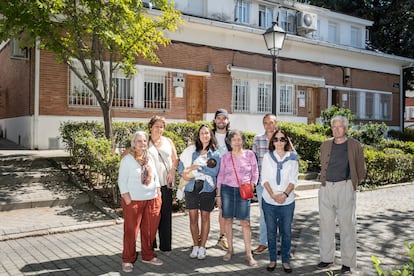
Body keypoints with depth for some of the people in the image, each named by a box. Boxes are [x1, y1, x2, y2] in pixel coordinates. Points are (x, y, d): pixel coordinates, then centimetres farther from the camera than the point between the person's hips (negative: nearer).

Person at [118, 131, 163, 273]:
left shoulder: (150, 158, 10)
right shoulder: (127, 159, -8)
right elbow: (122, 180, -9)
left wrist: (158, 194, 9)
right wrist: (127, 199, -15)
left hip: (152, 199, 6)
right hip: (133, 200, -5)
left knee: (150, 230, 12)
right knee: (131, 231, 2)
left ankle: (148, 256, 28)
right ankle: (128, 260, 16)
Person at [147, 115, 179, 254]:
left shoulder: (168, 141, 12)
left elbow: (175, 159, 13)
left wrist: (172, 170, -2)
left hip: (166, 183, 3)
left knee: (166, 214, 5)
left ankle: (165, 245, 14)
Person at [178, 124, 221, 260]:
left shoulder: (215, 153, 3)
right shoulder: (191, 150, 6)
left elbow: (215, 171, -10)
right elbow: (181, 165, 4)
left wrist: (198, 167, -15)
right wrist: (183, 174, -16)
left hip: (207, 188, -1)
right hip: (191, 187, 1)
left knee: (205, 217, 5)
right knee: (193, 216, 3)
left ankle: (202, 247, 16)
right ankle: (195, 246, 17)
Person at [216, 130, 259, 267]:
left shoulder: (249, 154, 2)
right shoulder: (225, 157, 4)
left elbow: (255, 173, 5)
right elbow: (220, 176, 7)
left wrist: (251, 186, -9)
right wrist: (218, 195, 6)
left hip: (243, 191, -2)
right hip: (227, 189, 2)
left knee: (245, 222, -4)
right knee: (228, 220, 6)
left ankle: (248, 254, 2)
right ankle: (230, 249, 22)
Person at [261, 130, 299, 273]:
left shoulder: (292, 158, 3)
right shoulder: (267, 156, 3)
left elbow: (293, 180, -1)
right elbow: (264, 178, -2)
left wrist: (285, 194, -16)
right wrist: (273, 195, -15)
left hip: (287, 201, 0)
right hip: (269, 201, 0)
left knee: (286, 232, 6)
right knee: (271, 231, 8)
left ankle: (285, 260, 19)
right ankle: (272, 259, 21)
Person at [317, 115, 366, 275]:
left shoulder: (354, 146, 1)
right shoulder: (325, 145, 10)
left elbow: (361, 169, 9)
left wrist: (354, 183, 12)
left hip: (345, 188, -4)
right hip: (326, 188, 4)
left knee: (347, 226, 0)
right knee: (325, 224, 9)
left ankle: (347, 263, 9)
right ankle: (327, 258, 21)